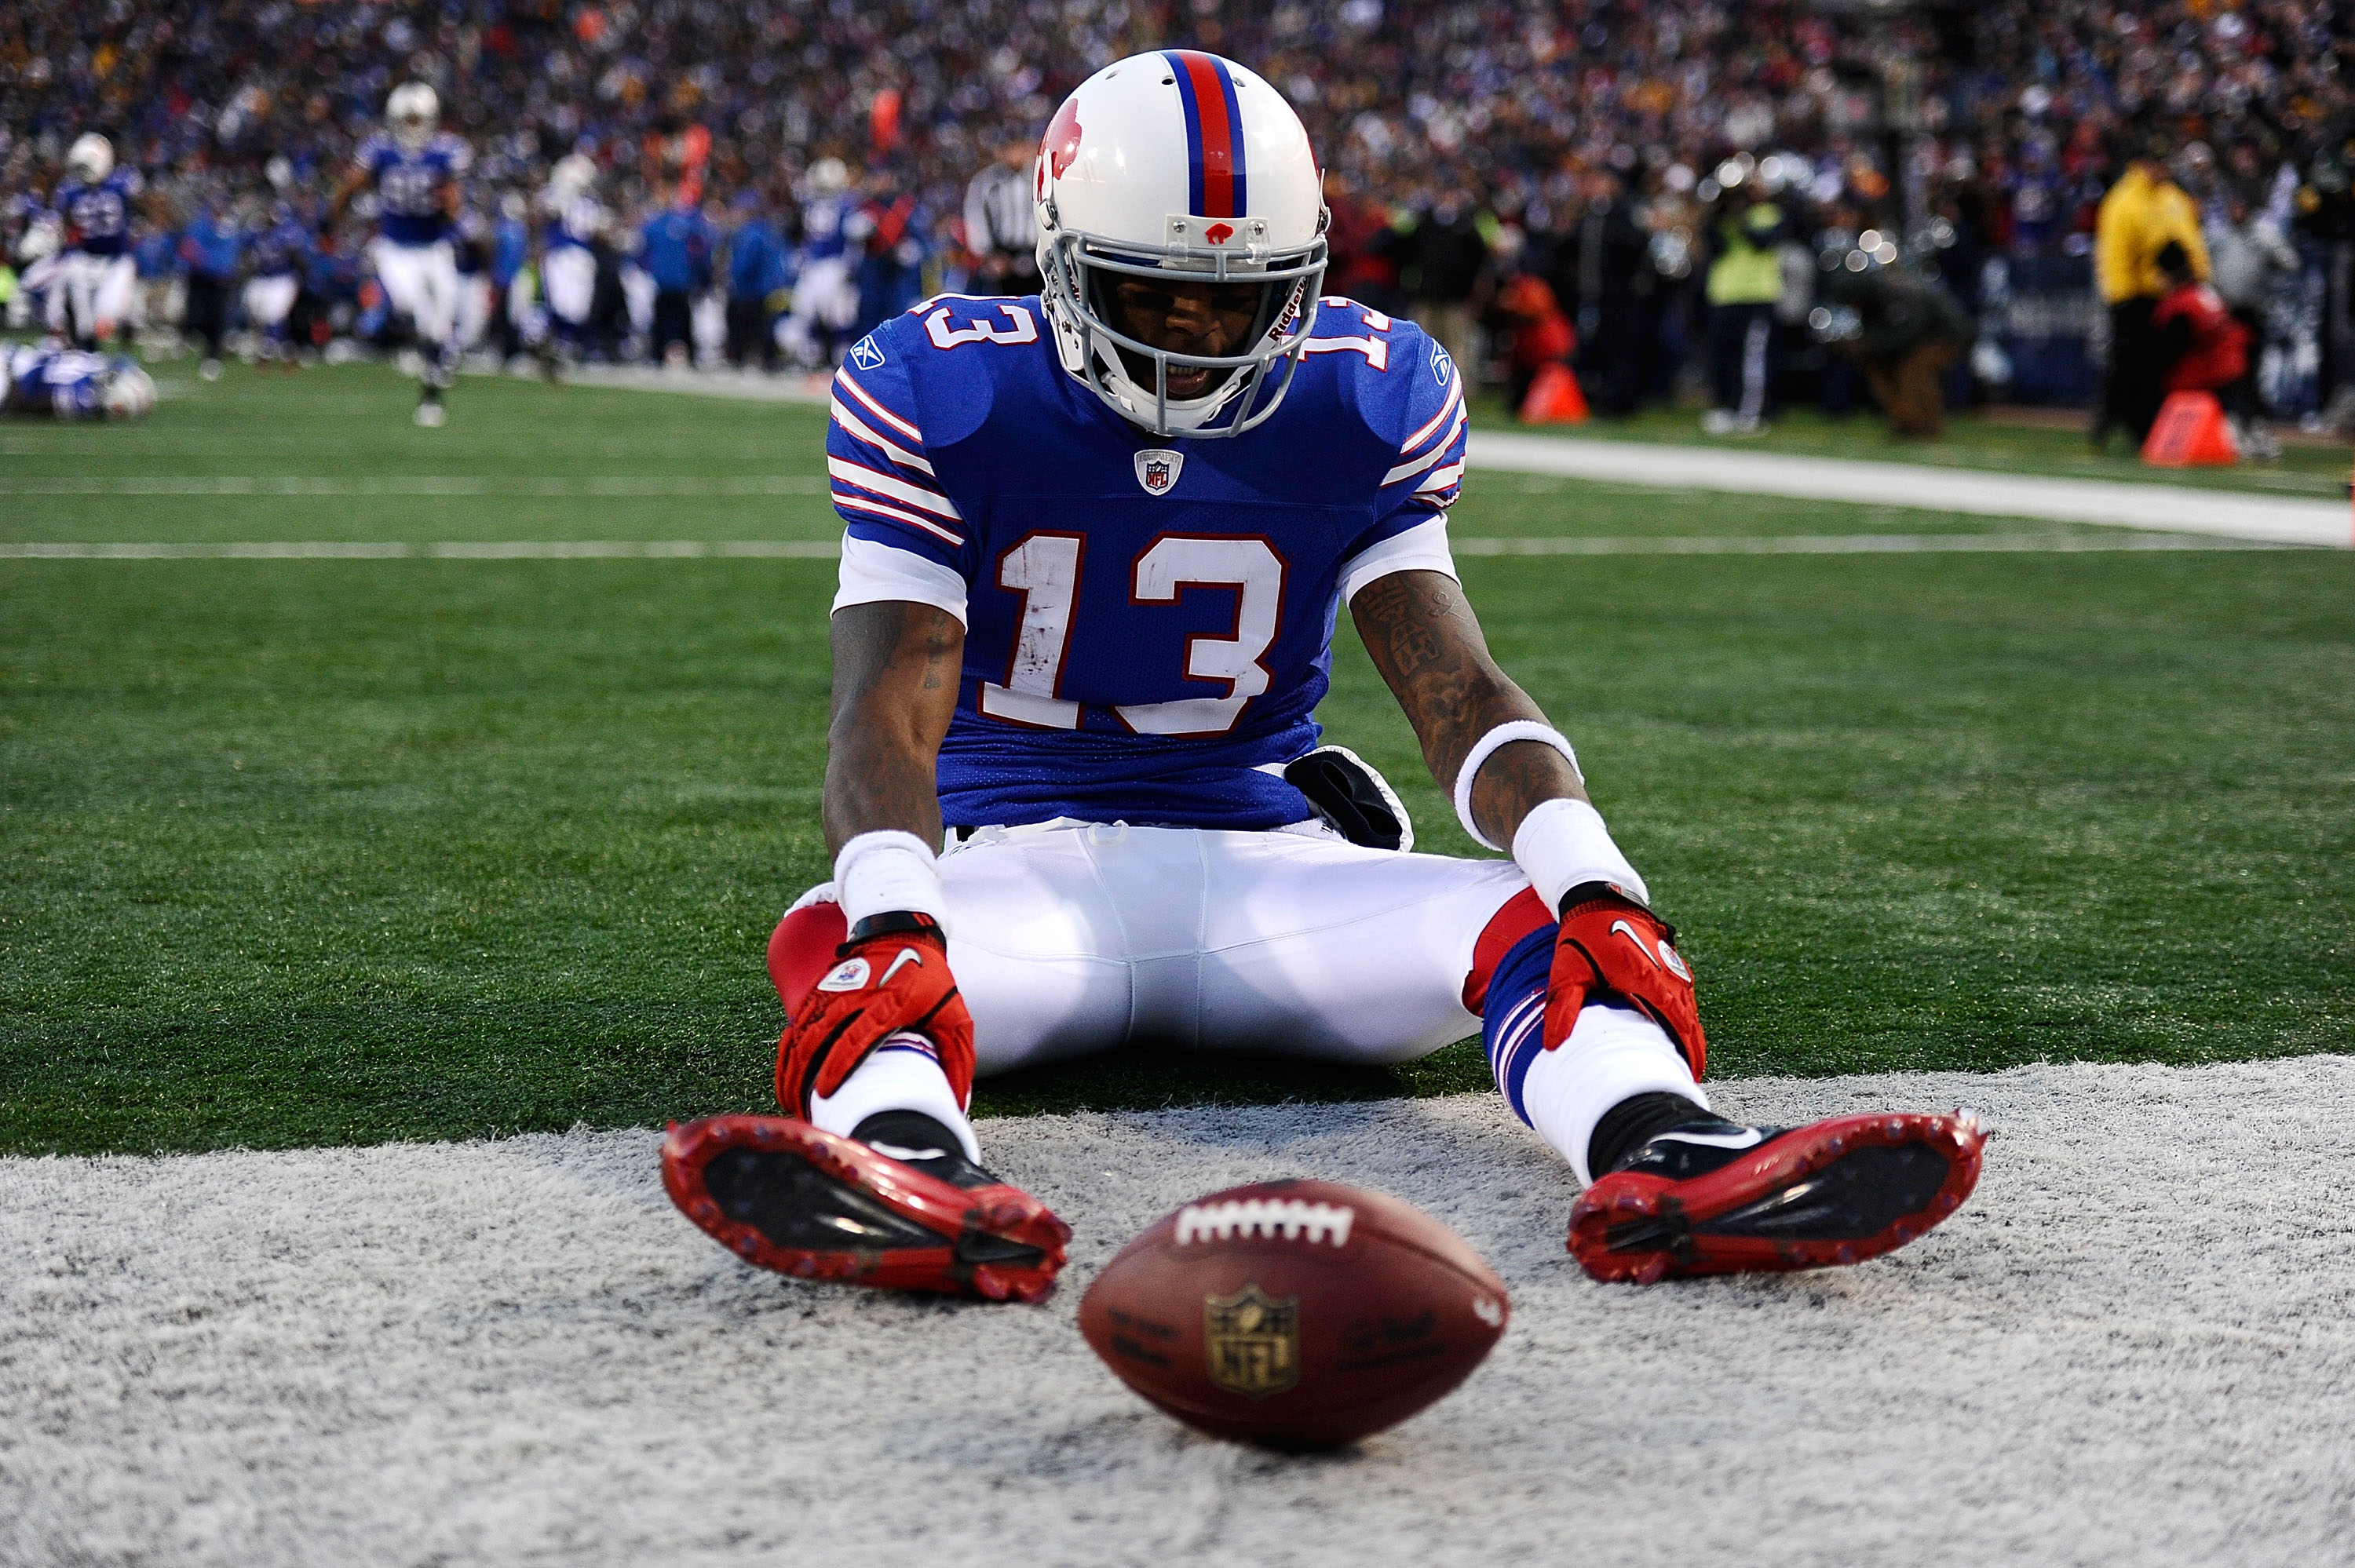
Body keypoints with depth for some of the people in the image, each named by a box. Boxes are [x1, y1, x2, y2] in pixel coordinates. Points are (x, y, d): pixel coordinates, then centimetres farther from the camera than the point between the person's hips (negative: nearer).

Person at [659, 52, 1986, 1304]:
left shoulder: (1365, 405, 0)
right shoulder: (944, 398, -7)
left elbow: (1461, 690, -5)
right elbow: (891, 711, -16)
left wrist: (1593, 881, -25)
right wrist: (890, 918, -38)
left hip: (1259, 857, 2)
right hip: (1021, 858, -2)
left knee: (1547, 924, -26)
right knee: (849, 950, -36)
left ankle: (1663, 1165, -56)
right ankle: (921, 1178, -68)